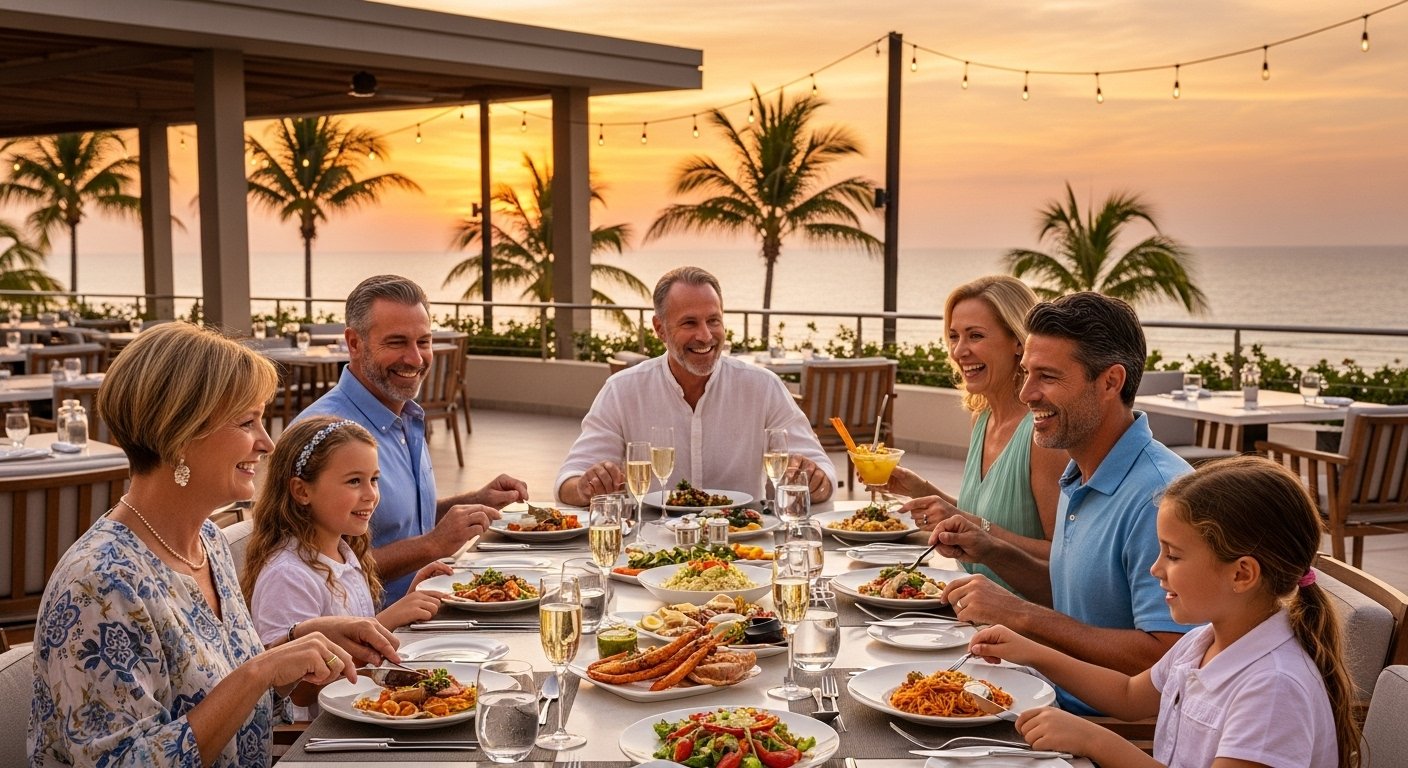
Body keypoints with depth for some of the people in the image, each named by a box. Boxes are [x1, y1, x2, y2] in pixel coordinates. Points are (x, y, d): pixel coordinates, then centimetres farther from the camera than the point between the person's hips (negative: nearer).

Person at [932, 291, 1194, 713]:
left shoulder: (1158, 496, -21)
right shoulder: (1079, 478, 10)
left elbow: (1164, 657, -25)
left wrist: (1021, 615, -21)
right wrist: (993, 553, 6)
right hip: (1065, 707, 8)